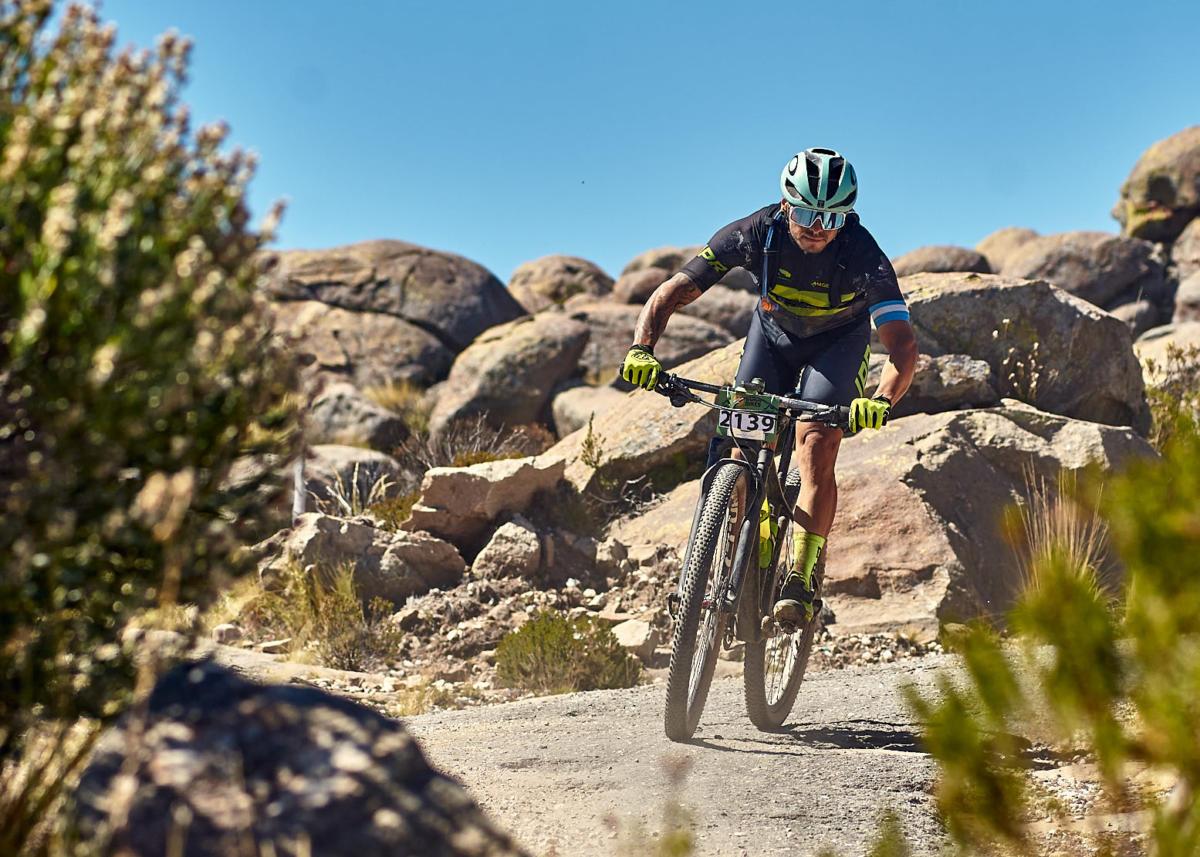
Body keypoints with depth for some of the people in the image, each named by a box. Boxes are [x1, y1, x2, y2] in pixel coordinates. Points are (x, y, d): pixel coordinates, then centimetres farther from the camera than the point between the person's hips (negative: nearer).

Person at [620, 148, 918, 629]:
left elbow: (903, 344, -41)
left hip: (839, 340, -2)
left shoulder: (863, 256, -36)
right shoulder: (753, 234, -31)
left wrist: (882, 401, -60)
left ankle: (801, 582, -18)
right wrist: (642, 348, -47)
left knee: (815, 452, -21)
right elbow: (669, 295, -29)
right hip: (774, 330, 2)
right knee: (745, 448, -11)